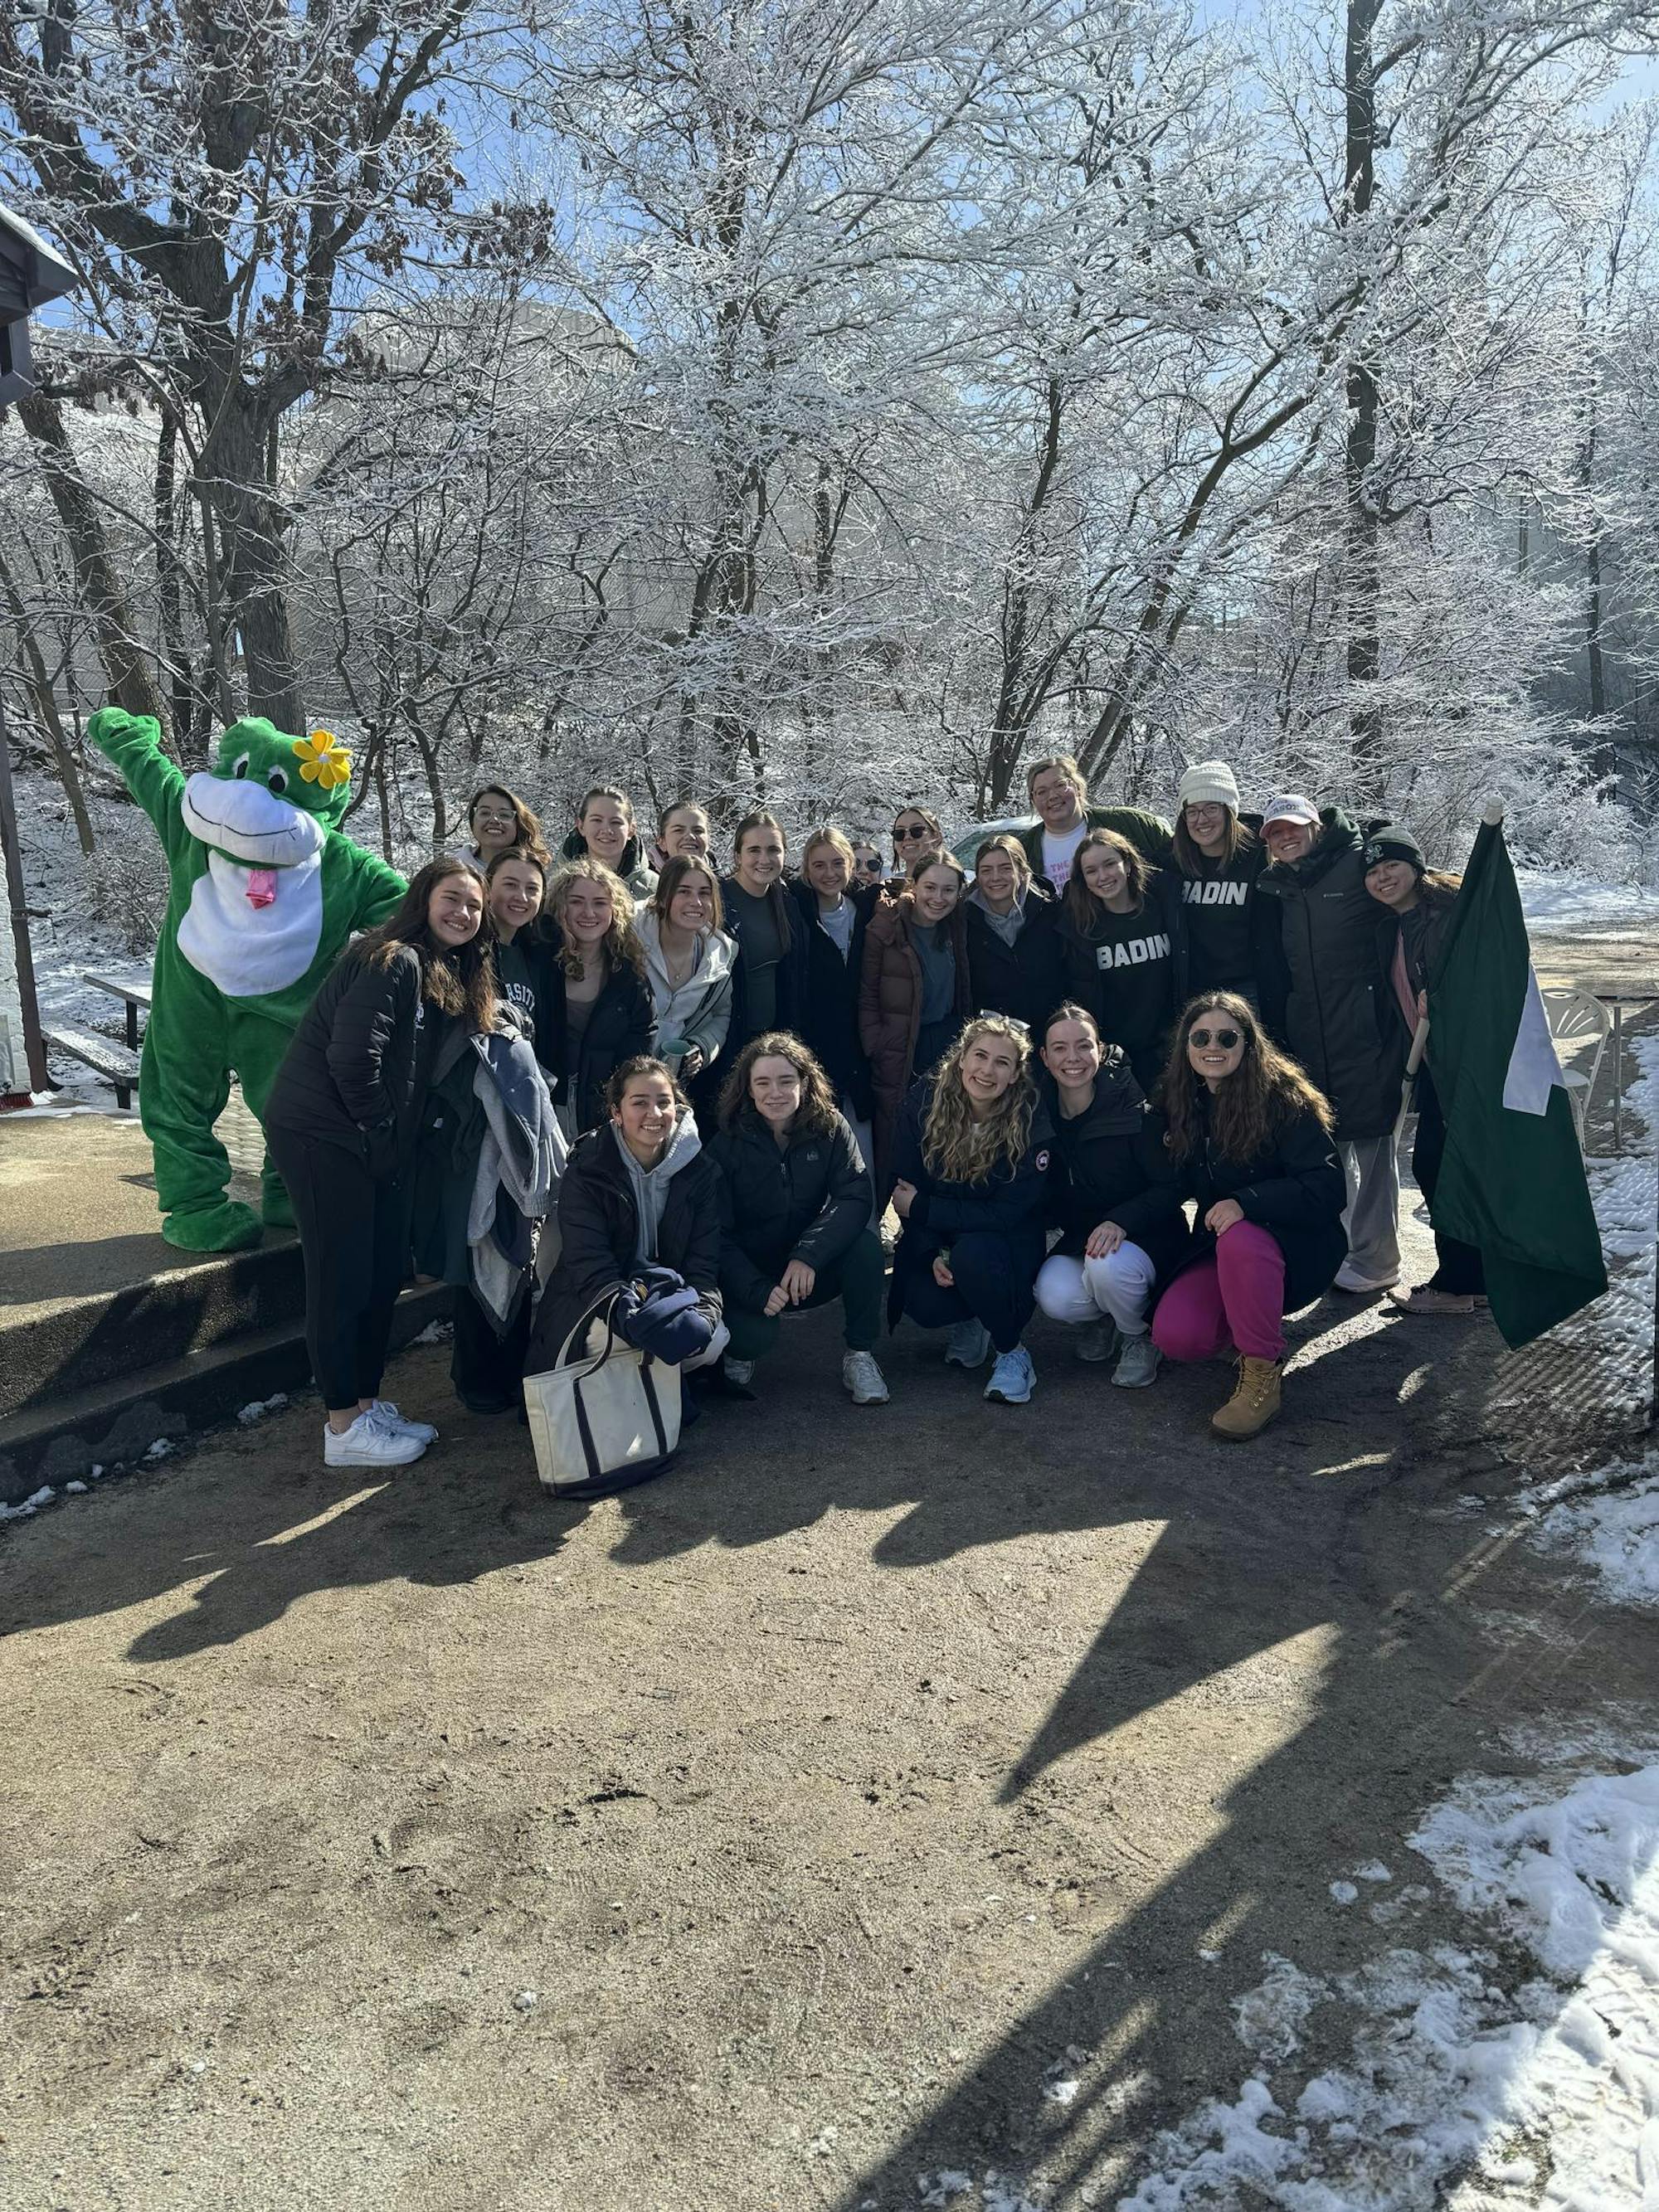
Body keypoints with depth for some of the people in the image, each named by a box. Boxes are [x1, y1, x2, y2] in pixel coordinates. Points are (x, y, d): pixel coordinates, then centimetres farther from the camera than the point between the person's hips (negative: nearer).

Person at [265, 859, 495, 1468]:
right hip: (324, 1135, -9)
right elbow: (352, 1057, -24)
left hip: (374, 1143, 9)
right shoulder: (394, 960, -17)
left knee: (383, 1276, 14)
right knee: (341, 1281, -1)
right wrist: (378, 1134, -13)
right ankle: (344, 1428, 9)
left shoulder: (445, 974, 13)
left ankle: (367, 1405, 27)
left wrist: (392, 1139, 10)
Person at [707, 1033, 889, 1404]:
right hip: (748, 1273, -2)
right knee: (755, 1335, -31)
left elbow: (855, 1198, -19)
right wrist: (758, 1291, -29)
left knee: (866, 1244, -27)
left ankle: (860, 1354, -8)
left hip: (811, 1271, 2)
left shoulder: (830, 1128, -8)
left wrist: (808, 1255, -34)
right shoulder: (727, 1145, -12)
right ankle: (739, 1354, 8)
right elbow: (718, 1235, -13)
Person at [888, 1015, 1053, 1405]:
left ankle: (1012, 1353, -9)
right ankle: (970, 1324, 12)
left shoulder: (1031, 1122, -20)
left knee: (972, 1252, -36)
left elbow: (1006, 1212, -21)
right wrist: (932, 1255, -20)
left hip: (1009, 1244, -2)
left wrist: (922, 1207, -20)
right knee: (923, 1303, -27)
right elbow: (907, 1189, -7)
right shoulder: (925, 1101, -12)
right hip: (937, 1240, 2)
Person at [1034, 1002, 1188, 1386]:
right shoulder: (1042, 1116, -3)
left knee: (1106, 1266, -36)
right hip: (1079, 1240, 3)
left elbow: (1170, 1188, -13)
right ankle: (1099, 1319, 10)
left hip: (1147, 1239, -3)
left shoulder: (1134, 1110, -15)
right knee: (1055, 1296, -28)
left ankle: (1140, 1338, -2)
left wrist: (1120, 1221, -28)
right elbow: (1044, 1197, 7)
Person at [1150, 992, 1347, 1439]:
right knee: (1175, 1335, -21)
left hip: (1298, 1250, -5)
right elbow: (1179, 1187, 11)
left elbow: (1327, 1188, -21)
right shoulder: (1181, 1104, 1)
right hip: (1220, 1247, 5)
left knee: (1240, 1239, -39)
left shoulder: (1283, 1097, -15)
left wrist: (1247, 1201, -33)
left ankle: (1262, 1377, -20)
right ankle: (1261, 1324, 12)